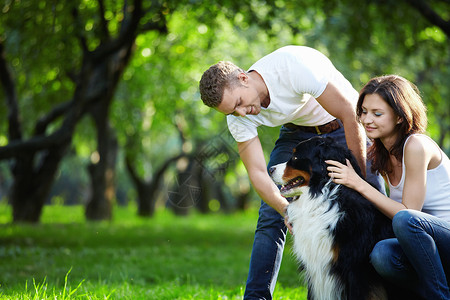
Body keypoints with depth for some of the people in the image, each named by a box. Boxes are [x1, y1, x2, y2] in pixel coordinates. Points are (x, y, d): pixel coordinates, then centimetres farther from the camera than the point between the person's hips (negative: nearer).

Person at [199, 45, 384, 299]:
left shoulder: (295, 64, -35)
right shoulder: (238, 116, -18)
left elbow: (351, 115, -30)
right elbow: (257, 172, -18)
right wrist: (288, 210, -36)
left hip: (344, 126, -3)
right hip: (297, 133, 4)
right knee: (270, 216, -9)